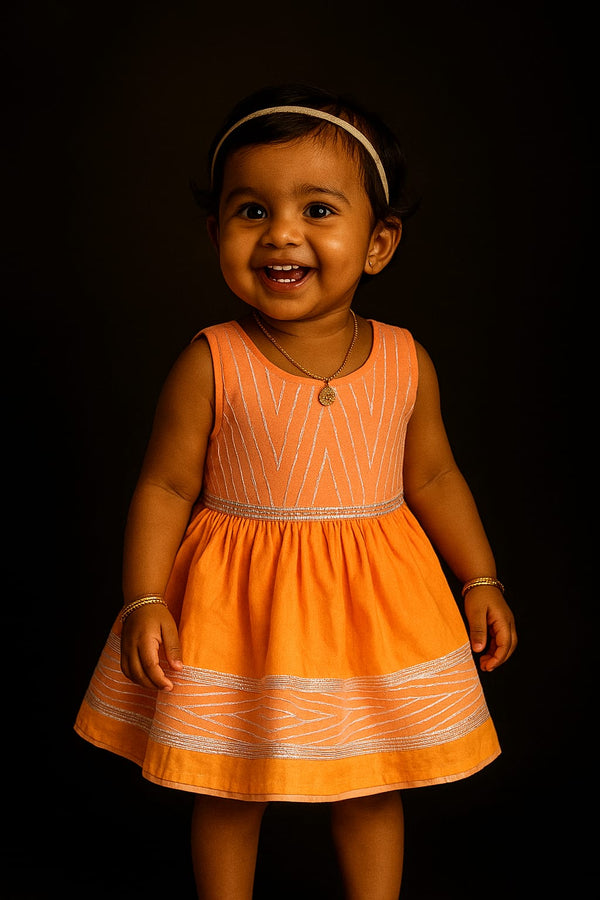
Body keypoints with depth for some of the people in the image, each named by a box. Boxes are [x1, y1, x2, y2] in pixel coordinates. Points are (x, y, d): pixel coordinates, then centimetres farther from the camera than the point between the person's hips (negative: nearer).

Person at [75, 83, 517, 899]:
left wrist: (480, 580, 7)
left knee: (372, 785, 16)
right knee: (228, 790, 13)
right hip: (238, 605, -2)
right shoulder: (210, 366, -14)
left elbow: (433, 478, 6)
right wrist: (145, 600, -13)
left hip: (369, 604, 2)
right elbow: (165, 488, -8)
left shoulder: (406, 364, -6)